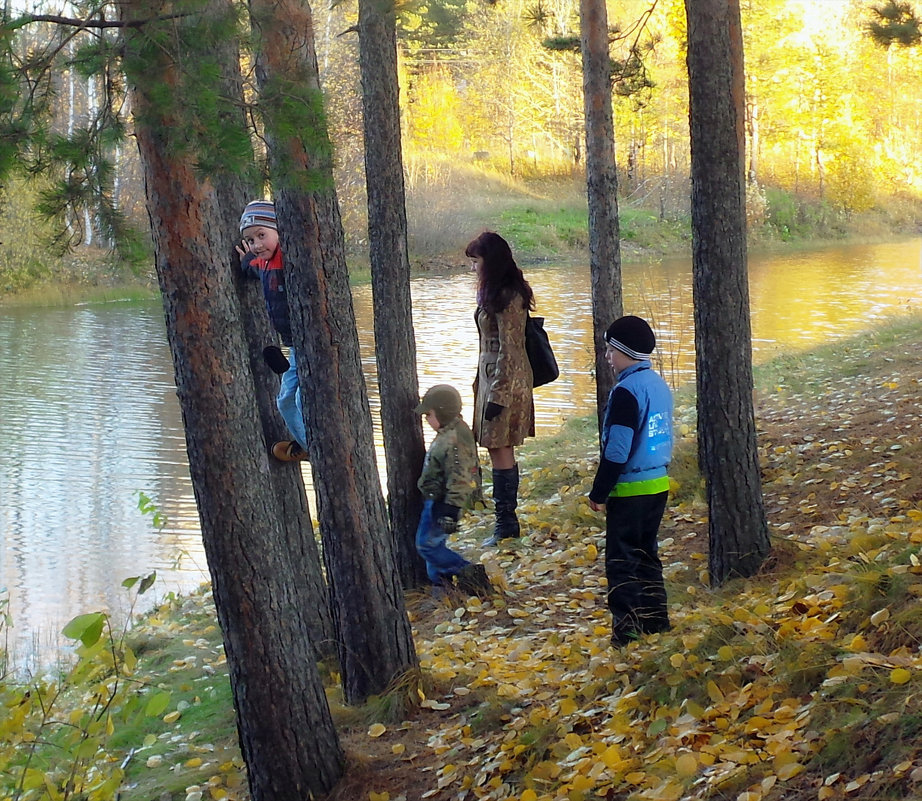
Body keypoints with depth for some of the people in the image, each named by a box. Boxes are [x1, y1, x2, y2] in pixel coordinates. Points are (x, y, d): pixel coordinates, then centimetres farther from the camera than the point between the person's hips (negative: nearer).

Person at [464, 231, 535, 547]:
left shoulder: (506, 297, -17)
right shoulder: (496, 293, 13)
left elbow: (510, 350, -19)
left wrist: (498, 395, -19)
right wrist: (484, 385, 21)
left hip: (504, 382, -10)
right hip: (492, 377, 10)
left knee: (499, 450, -5)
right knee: (499, 450, 13)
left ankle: (506, 523, 0)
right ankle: (507, 520, 19)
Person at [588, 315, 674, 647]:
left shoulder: (626, 391, -18)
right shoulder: (659, 384, 10)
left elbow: (616, 449, -20)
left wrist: (599, 492, -12)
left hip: (630, 490, -9)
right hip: (658, 483, 9)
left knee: (621, 560, -2)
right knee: (646, 553, 18)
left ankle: (627, 633, -3)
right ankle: (655, 621, 23)